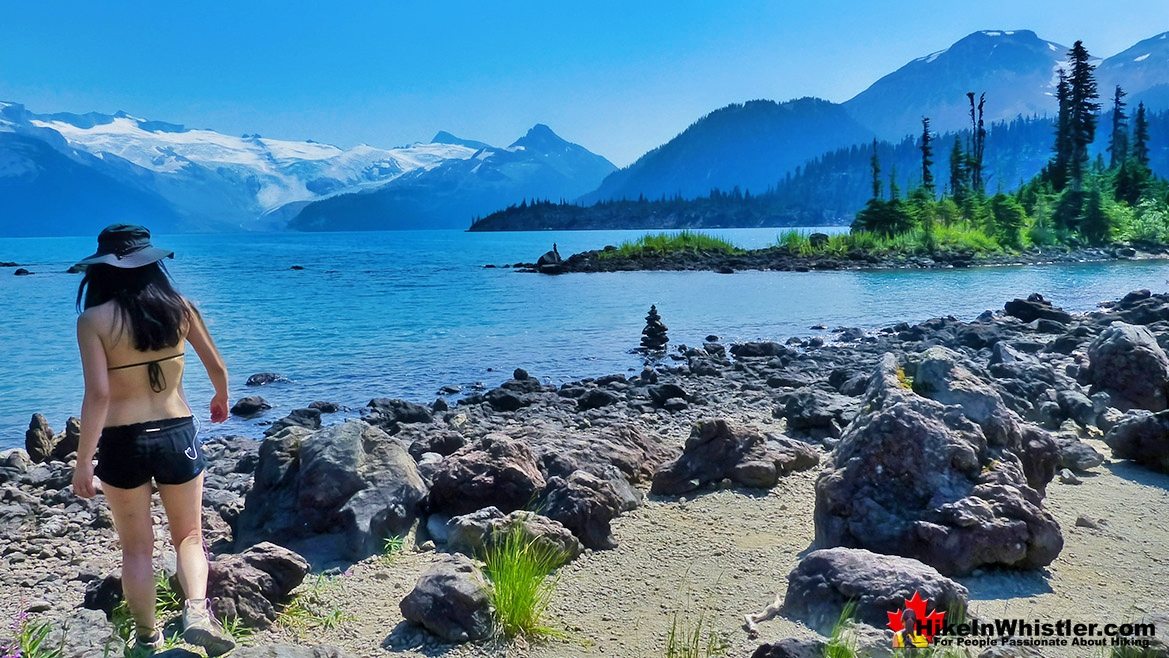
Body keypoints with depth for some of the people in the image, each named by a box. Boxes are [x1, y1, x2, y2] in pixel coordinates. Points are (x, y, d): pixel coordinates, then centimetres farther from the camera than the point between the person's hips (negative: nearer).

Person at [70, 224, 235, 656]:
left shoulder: (94, 319, -9)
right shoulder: (178, 307, -1)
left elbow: (98, 394, -16)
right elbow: (218, 367, 7)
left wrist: (83, 463, -9)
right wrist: (221, 400, 28)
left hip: (122, 442, -1)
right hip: (178, 435, 2)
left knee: (137, 548, 16)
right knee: (189, 536, 16)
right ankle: (197, 609, -6)